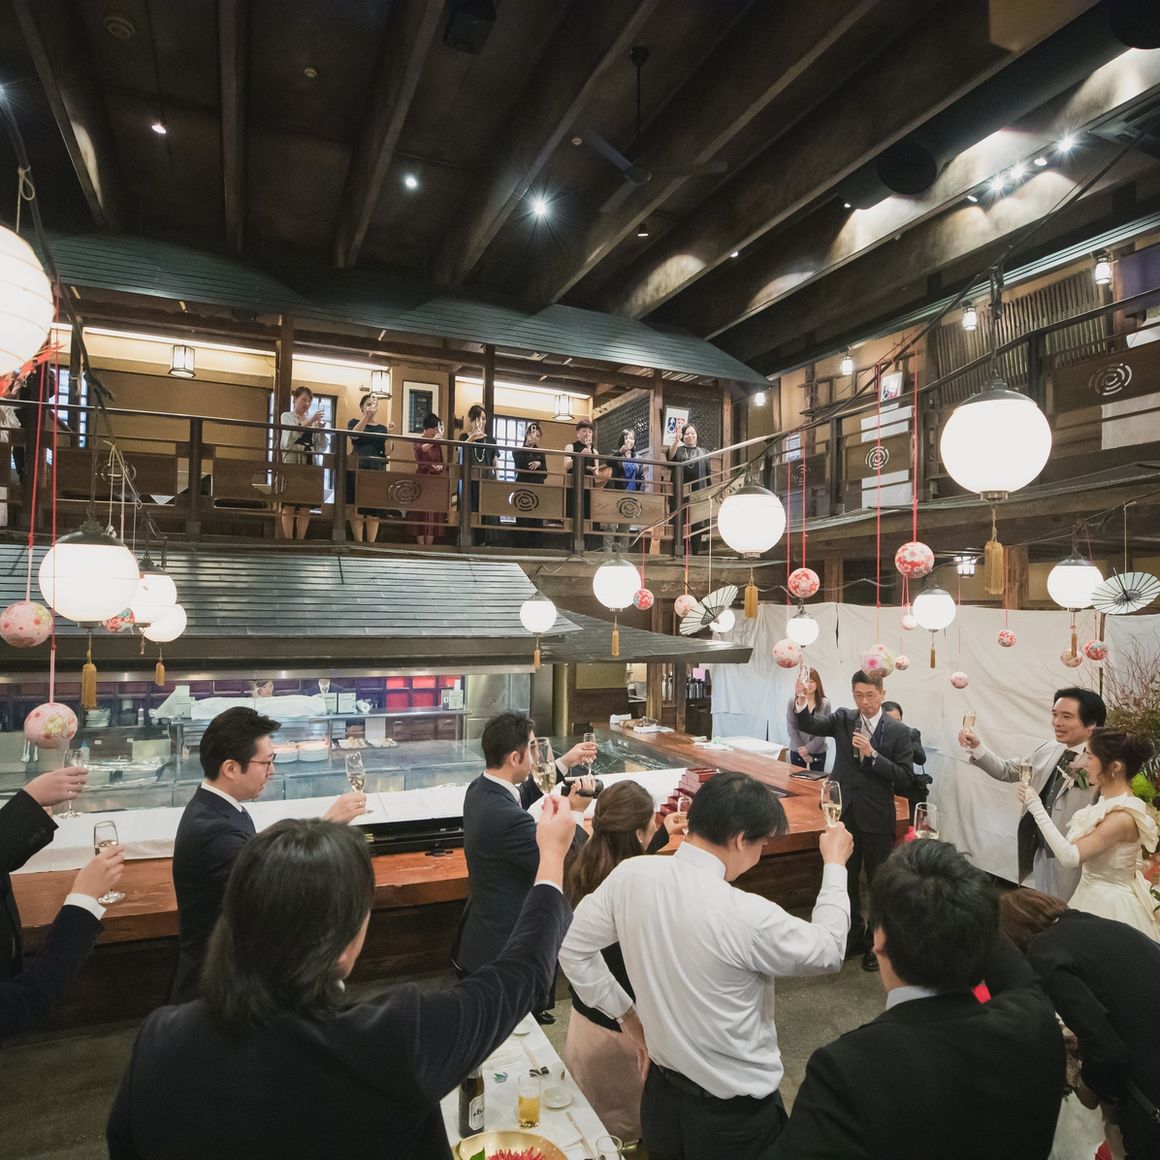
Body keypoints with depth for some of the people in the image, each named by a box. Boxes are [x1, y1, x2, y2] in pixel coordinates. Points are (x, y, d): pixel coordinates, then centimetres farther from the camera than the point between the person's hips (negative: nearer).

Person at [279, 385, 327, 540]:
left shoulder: (313, 421, 17)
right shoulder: (287, 416, 6)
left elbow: (322, 447, 12)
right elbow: (290, 436, -15)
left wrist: (320, 428, -3)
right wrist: (310, 421, -20)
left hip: (309, 464, 4)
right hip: (292, 462, -4)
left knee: (305, 507, 0)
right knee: (289, 505, -5)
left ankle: (301, 540, 3)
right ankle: (288, 541, -3)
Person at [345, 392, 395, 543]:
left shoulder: (382, 428, 14)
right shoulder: (354, 422, 9)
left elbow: (387, 453, 4)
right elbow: (354, 434, -15)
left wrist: (389, 433, -9)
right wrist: (366, 415, -19)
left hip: (377, 470, 2)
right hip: (358, 469, -2)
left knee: (374, 510, -1)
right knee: (357, 508, -5)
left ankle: (371, 543, 2)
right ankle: (358, 542, -2)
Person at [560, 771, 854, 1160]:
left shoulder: (631, 875, -16)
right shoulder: (747, 916, -30)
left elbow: (573, 949, -3)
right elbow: (828, 950, -11)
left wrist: (627, 1015, 6)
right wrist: (834, 865, 1)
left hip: (661, 1094, 5)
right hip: (734, 1113, -4)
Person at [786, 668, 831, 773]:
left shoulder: (825, 704, -5)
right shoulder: (793, 701, -4)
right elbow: (791, 727, -3)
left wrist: (808, 748, -12)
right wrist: (801, 749, -9)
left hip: (818, 752, 0)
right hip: (797, 751, 0)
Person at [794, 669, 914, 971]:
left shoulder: (898, 731, -8)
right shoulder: (843, 719, -1)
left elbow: (905, 776, -12)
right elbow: (809, 724, -15)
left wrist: (872, 754, -23)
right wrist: (801, 703, -35)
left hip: (876, 817, -3)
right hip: (844, 812, 3)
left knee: (880, 881, 11)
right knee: (845, 878, 16)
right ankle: (853, 936, 35)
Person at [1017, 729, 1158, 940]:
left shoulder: (1122, 816, -26)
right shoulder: (1108, 799, 1)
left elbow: (1070, 857, -28)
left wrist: (1037, 808, -24)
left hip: (1109, 904, -8)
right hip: (1093, 893, 8)